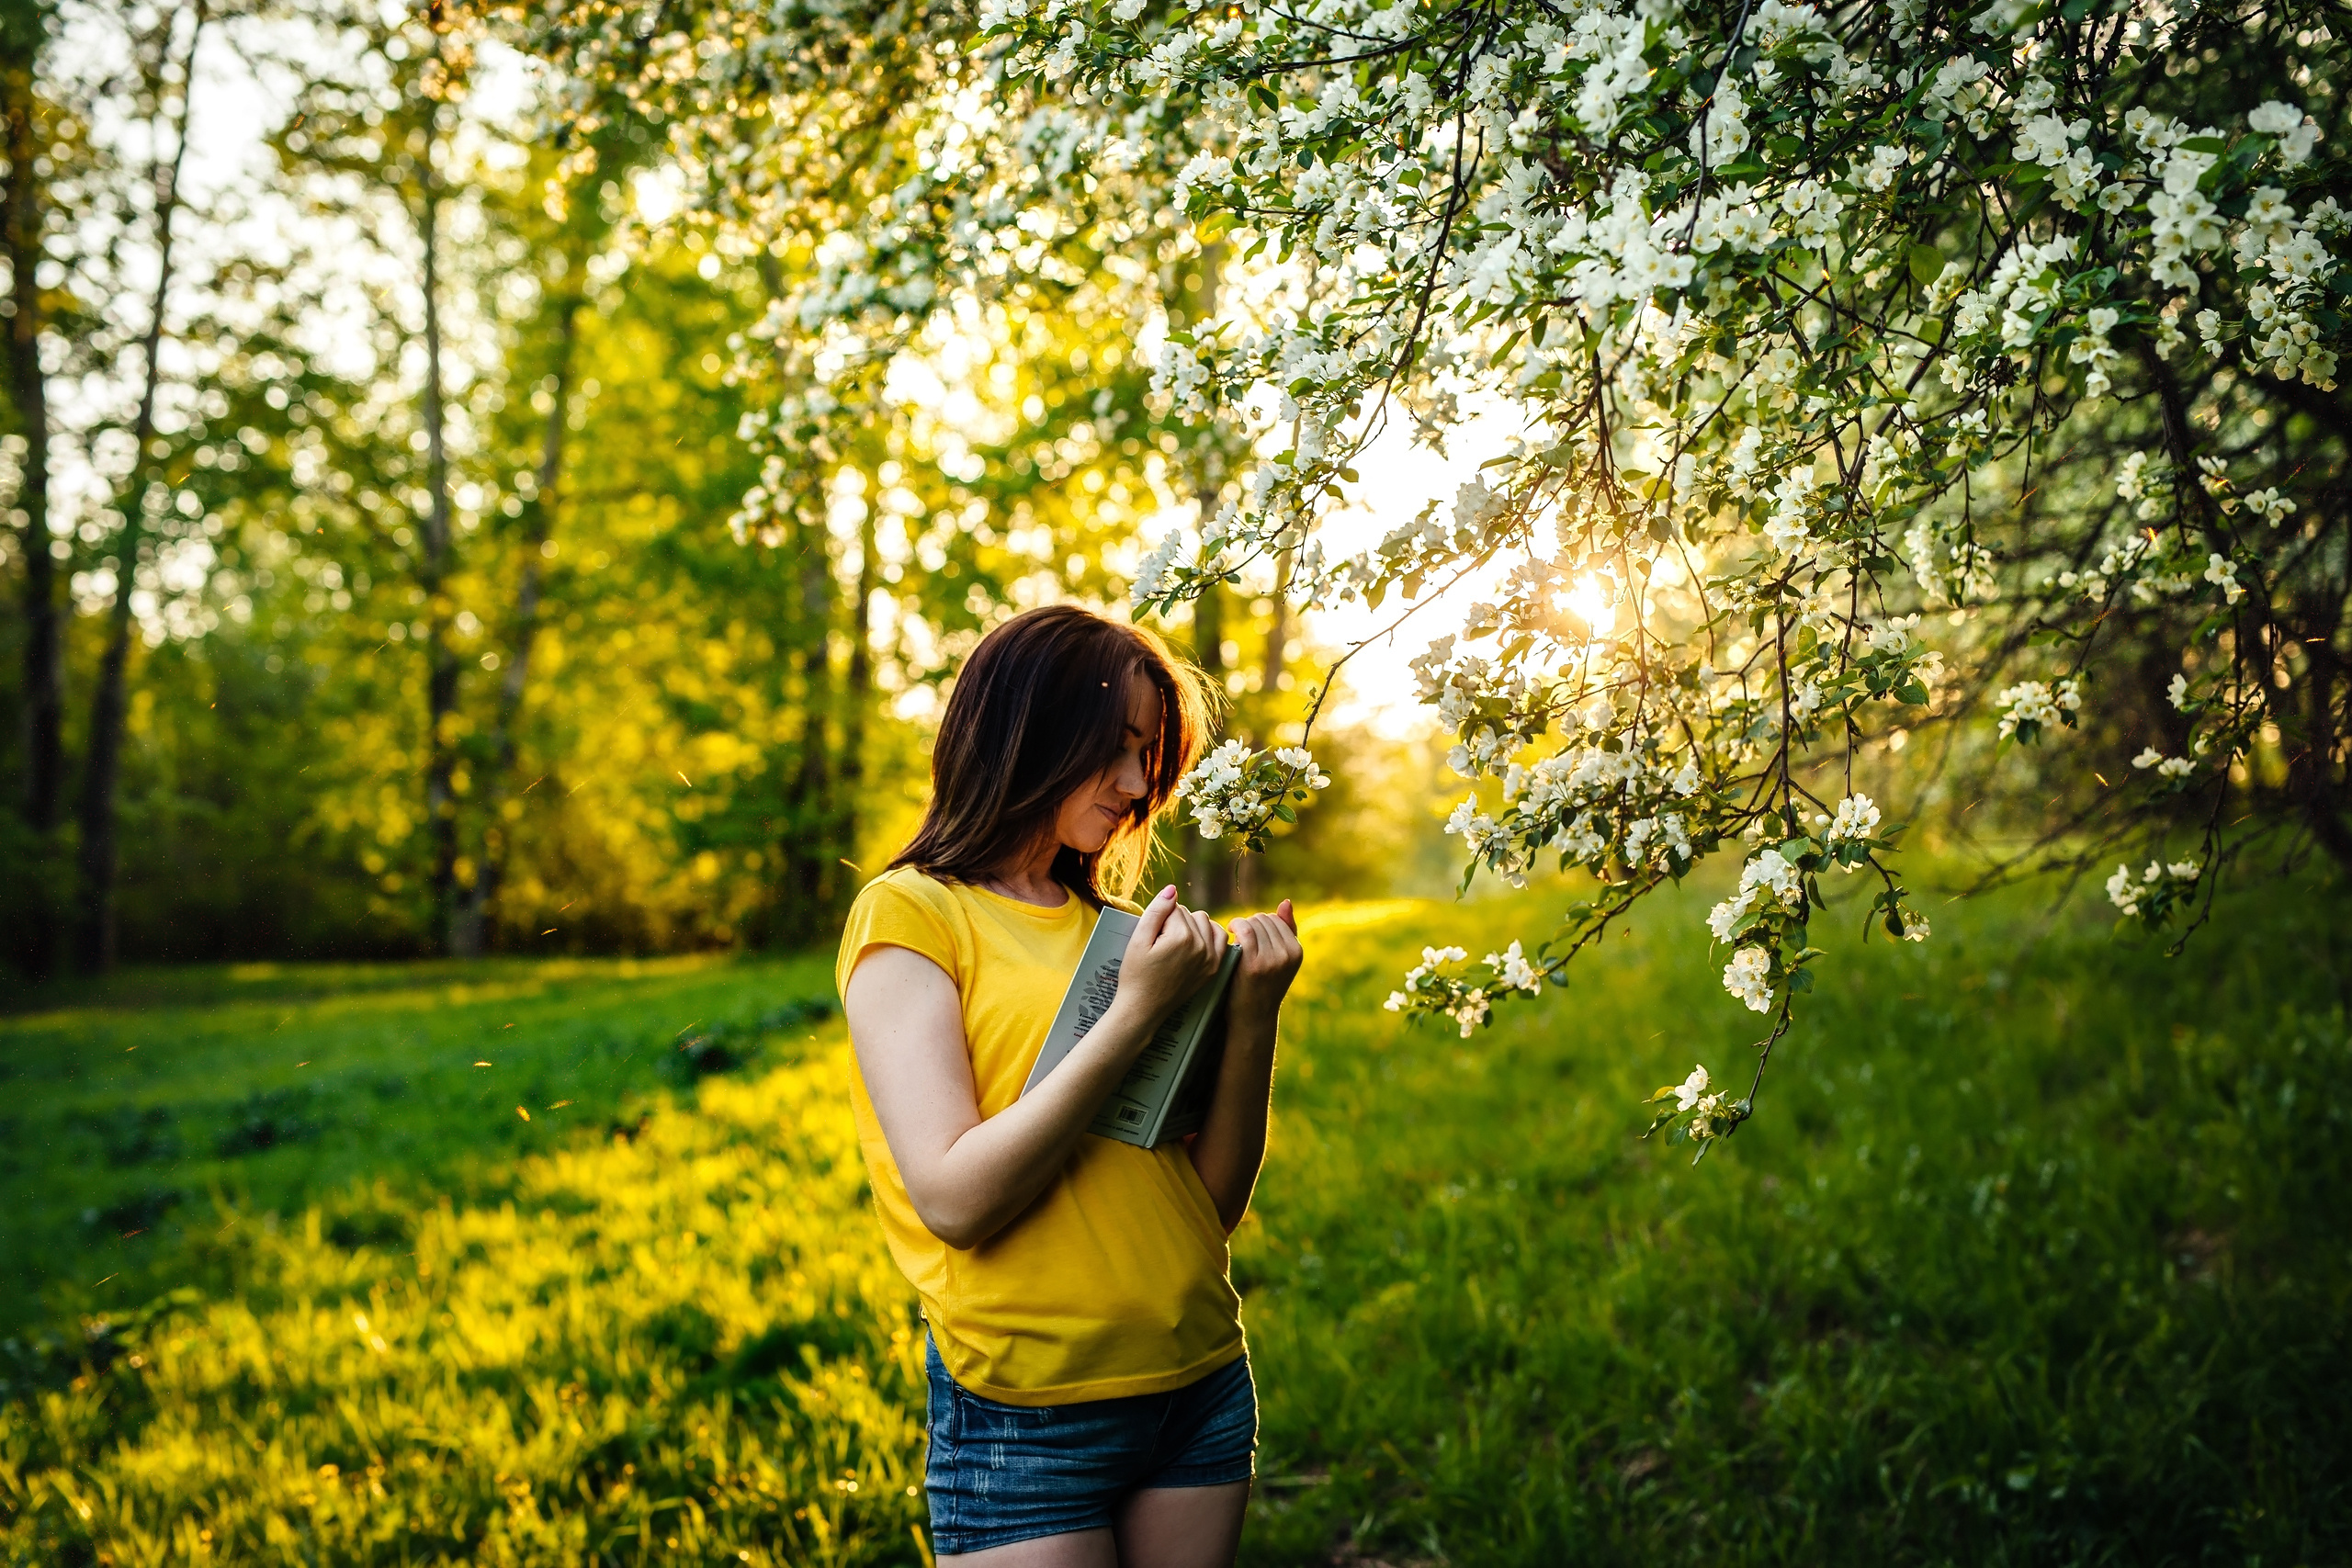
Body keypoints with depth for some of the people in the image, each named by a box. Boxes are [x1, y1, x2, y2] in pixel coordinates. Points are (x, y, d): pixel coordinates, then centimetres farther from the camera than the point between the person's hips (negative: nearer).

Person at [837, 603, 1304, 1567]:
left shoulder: (1111, 927, 10)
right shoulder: (908, 914, -7)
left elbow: (1216, 1202, 7)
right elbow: (954, 1200, -19)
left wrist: (1251, 1016, -6)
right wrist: (1135, 1014, -19)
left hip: (1201, 1382, 6)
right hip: (1027, 1410, -5)